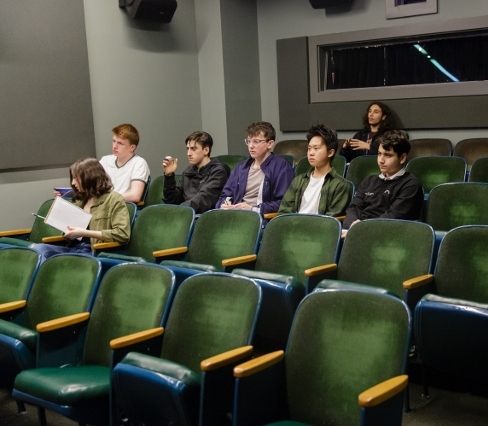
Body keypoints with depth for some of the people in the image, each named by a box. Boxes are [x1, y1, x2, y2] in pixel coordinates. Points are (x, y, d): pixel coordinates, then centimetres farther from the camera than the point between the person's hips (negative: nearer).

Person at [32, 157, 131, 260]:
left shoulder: (114, 199, -1)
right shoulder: (80, 199, 22)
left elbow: (122, 234, -15)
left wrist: (85, 233, -15)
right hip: (74, 248, 7)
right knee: (38, 248, -21)